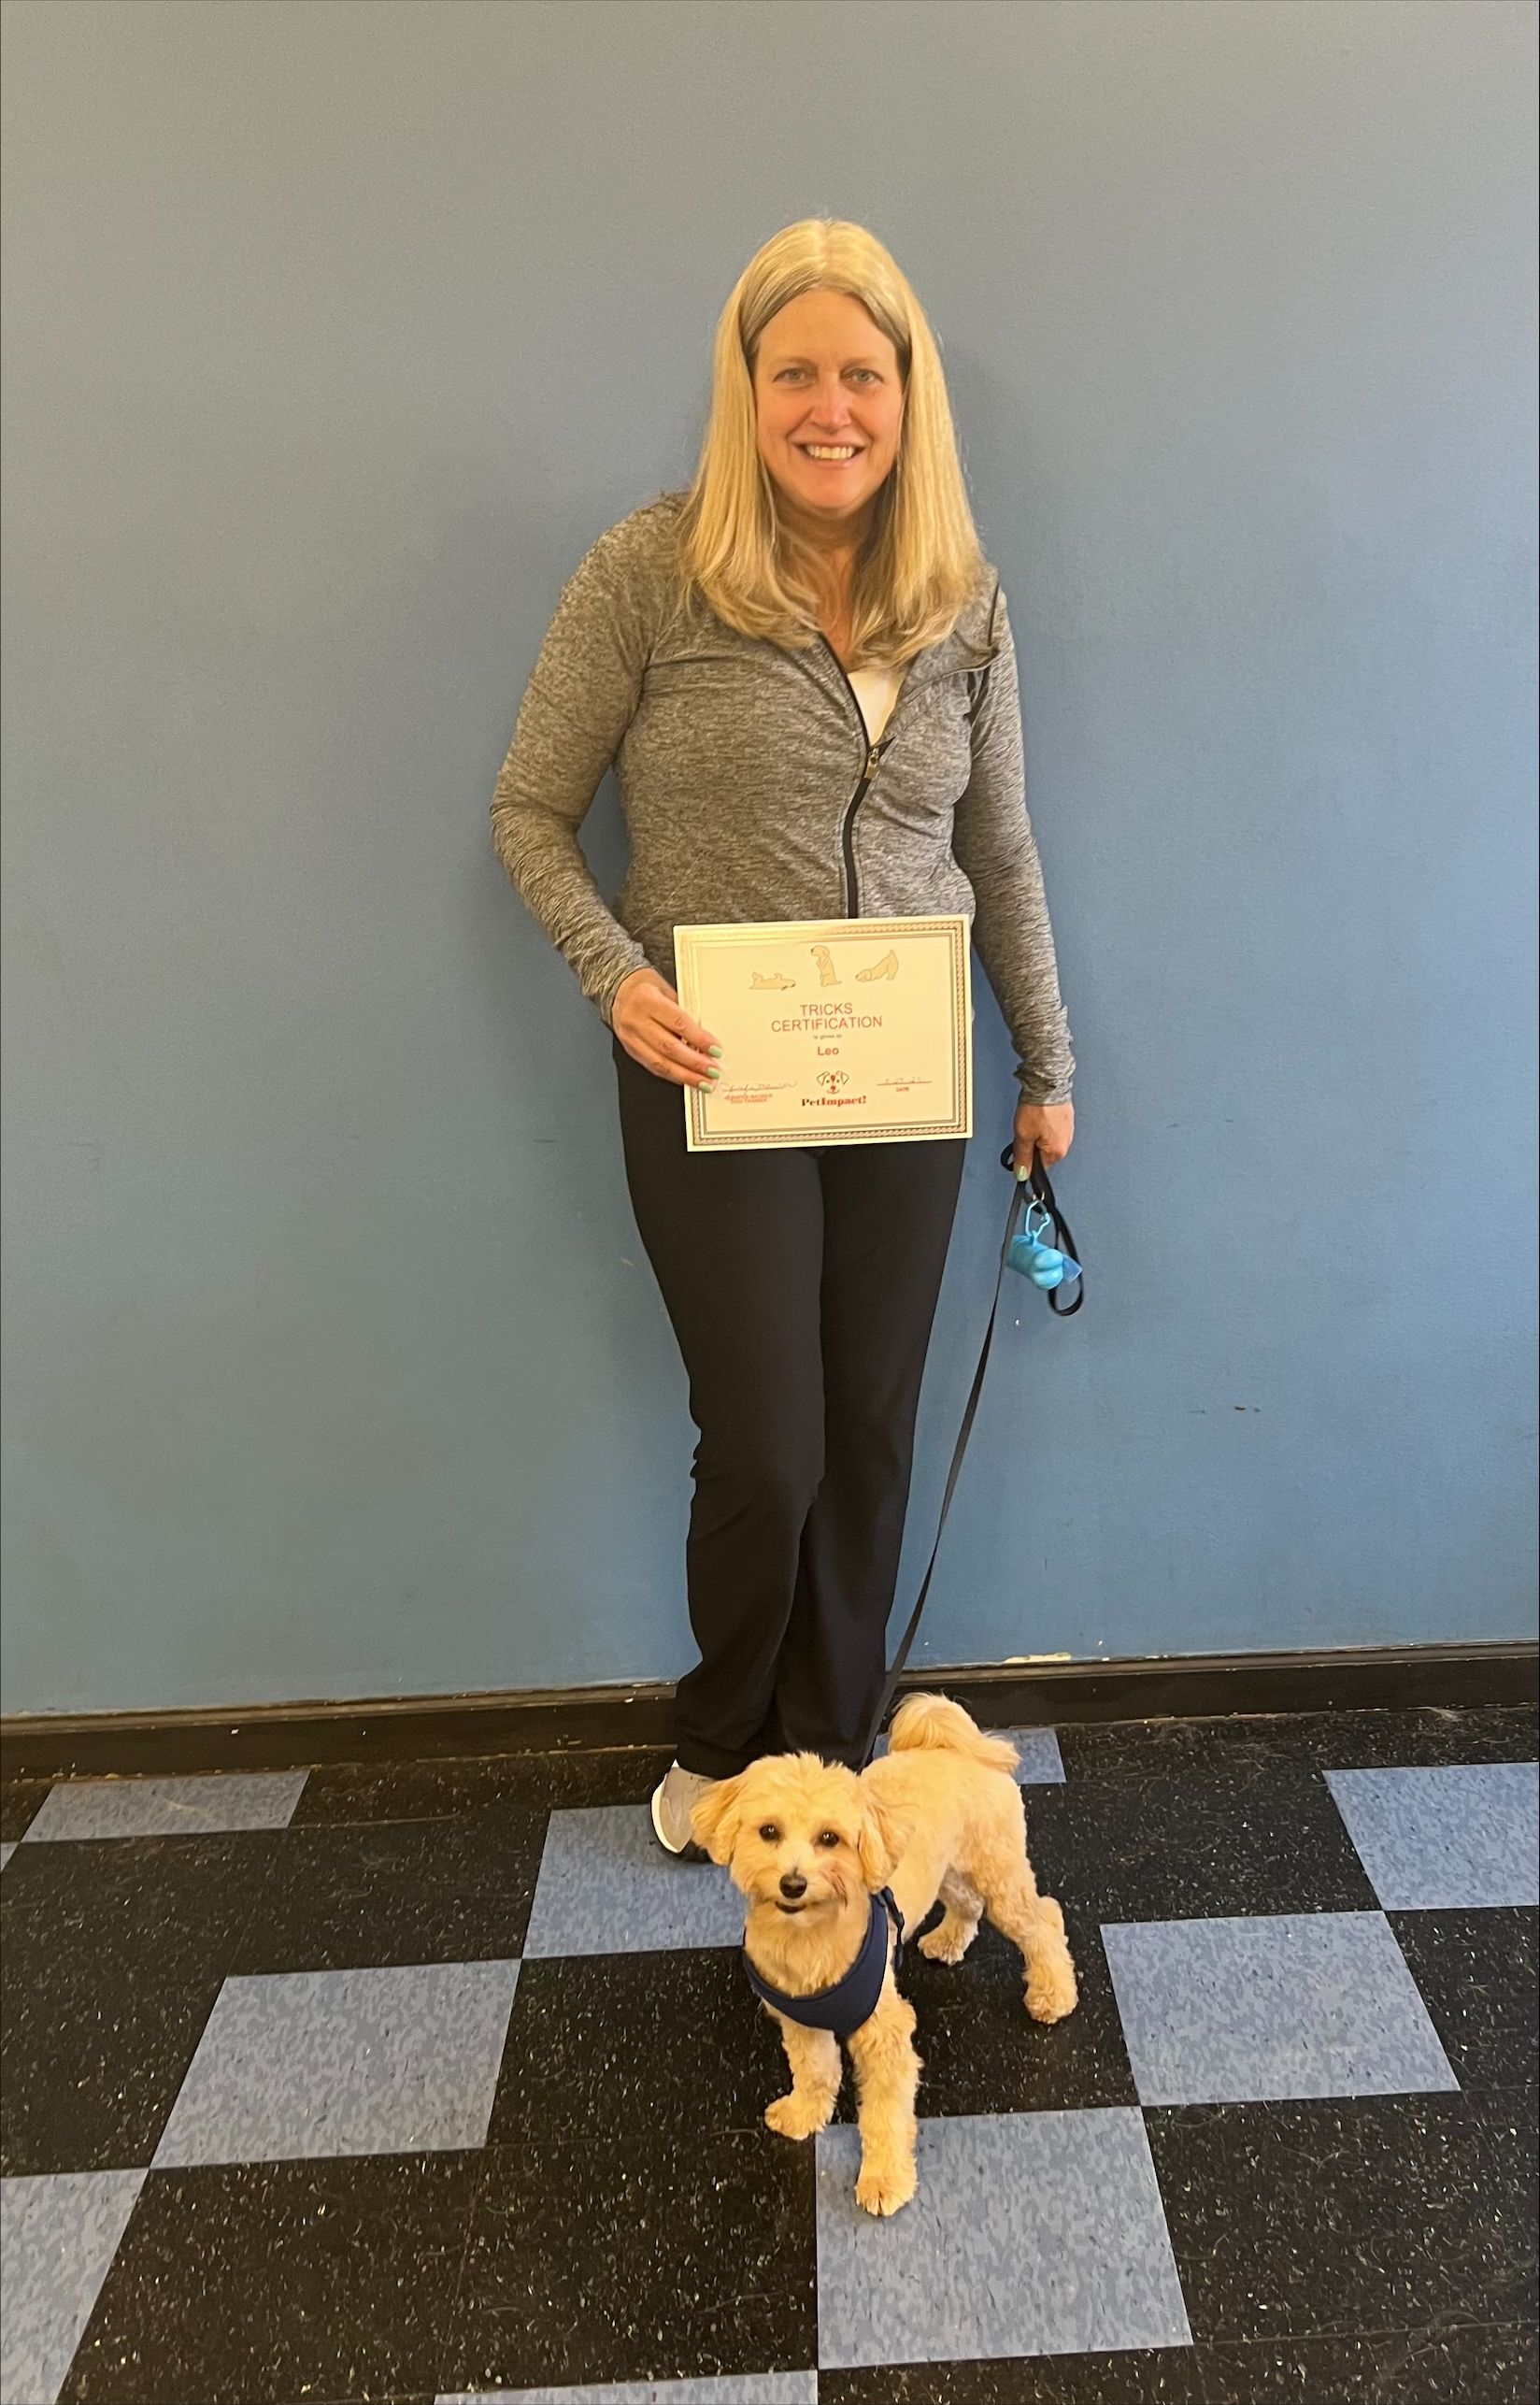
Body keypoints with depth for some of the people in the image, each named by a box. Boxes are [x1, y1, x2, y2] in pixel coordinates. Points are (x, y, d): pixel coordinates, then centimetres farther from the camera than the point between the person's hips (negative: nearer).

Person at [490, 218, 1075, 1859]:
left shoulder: (966, 602, 5)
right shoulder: (650, 571, -7)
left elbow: (1001, 855, 12)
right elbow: (529, 813, -2)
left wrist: (1047, 1068, 13)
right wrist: (615, 975, -18)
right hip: (713, 1085, -4)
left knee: (869, 1442, 11)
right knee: (765, 1451, 2)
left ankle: (826, 1753, 34)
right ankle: (720, 1747, 32)